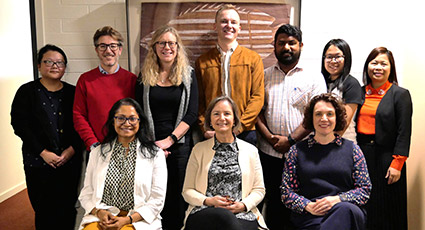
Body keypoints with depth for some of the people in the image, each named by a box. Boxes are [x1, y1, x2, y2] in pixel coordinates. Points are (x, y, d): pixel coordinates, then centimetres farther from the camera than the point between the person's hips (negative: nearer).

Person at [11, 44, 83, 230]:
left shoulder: (72, 92, 8)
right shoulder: (27, 91, 2)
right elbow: (19, 125, -5)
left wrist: (72, 149, -8)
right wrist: (43, 152, -11)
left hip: (70, 161, 2)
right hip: (39, 162, -1)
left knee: (69, 209, 3)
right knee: (44, 209, 4)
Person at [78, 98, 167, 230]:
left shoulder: (155, 154, 5)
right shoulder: (98, 152, 14)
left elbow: (157, 200, 0)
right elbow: (86, 194, 13)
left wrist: (128, 219, -12)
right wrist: (99, 212, -8)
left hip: (137, 219, -2)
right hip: (101, 218, 3)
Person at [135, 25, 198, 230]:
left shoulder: (188, 75, 6)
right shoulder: (145, 76, 8)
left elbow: (192, 113, -2)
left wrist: (169, 140, -11)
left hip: (181, 145, 0)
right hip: (152, 146, 1)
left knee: (179, 196, 4)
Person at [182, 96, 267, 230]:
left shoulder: (250, 151, 14)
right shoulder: (199, 150, 12)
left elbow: (259, 190, 14)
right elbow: (187, 190, 11)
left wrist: (243, 205, -7)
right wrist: (208, 201, -9)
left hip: (242, 214, 1)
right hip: (205, 212, 0)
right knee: (224, 217, -37)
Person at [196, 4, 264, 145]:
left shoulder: (253, 58, 6)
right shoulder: (202, 62, 9)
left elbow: (258, 97, -1)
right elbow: (199, 101, 7)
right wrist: (205, 128, -7)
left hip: (244, 133, 0)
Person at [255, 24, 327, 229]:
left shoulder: (314, 78, 3)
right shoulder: (264, 76, 11)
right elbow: (257, 110, 6)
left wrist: (290, 140, -12)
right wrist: (269, 137, -8)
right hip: (268, 153, 2)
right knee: (272, 203, 9)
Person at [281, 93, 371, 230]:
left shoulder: (351, 148, 14)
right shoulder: (297, 151, 12)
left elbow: (365, 189, 9)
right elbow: (286, 192, 8)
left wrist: (337, 199, -9)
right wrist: (309, 206, -11)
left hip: (347, 213, 1)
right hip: (309, 217, -1)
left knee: (346, 209, -37)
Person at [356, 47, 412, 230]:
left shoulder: (400, 94, -3)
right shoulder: (360, 92, 9)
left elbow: (404, 132, -7)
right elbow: (354, 124, 9)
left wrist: (397, 163, -13)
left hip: (386, 157, -4)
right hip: (361, 155, 4)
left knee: (387, 208, 8)